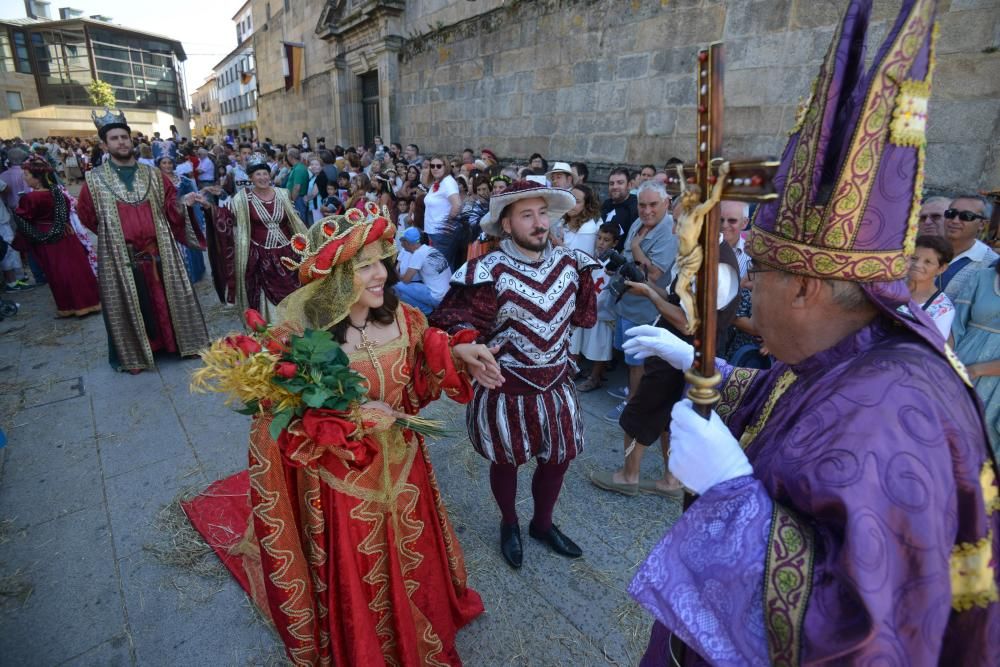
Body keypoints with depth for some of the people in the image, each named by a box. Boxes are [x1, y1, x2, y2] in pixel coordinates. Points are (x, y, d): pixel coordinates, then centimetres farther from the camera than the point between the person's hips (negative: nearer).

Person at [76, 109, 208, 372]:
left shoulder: (152, 175, 6)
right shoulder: (95, 179, 0)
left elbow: (169, 205, 5)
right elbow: (87, 216, 8)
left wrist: (182, 201, -13)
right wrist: (113, 232, 7)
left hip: (158, 252, 2)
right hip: (121, 257, -1)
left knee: (166, 298, 10)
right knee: (129, 306, 6)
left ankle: (174, 340, 25)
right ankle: (132, 353, 19)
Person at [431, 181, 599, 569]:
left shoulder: (569, 264, -2)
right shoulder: (490, 273, -19)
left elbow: (585, 316, 11)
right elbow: (458, 323, -21)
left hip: (556, 384, 5)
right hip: (506, 388, -4)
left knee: (558, 458, 19)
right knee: (506, 462, 17)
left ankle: (542, 523, 48)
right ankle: (509, 524, 47)